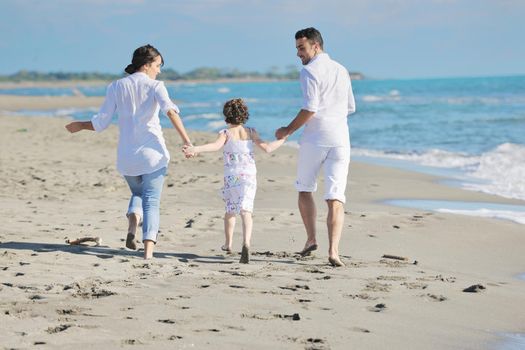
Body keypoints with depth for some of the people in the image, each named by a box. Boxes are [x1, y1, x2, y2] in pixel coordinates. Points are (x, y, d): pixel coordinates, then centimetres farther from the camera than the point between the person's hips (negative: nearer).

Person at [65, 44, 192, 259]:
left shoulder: (116, 87, 5)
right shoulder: (155, 86, -3)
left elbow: (100, 123, 4)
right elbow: (171, 111, -22)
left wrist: (80, 126, 22)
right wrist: (187, 141, -25)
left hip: (126, 155, 3)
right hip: (152, 153, -3)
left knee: (137, 192, 25)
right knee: (151, 200, 2)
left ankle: (132, 226, -4)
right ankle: (148, 250, -13)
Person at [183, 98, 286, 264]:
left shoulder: (226, 133, -4)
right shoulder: (251, 132, 5)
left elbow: (216, 145, -25)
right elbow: (267, 148, 4)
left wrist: (196, 149, -36)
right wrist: (282, 140, 21)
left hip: (232, 177, -1)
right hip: (250, 176, 1)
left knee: (230, 210, 20)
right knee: (245, 211, -9)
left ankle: (228, 243, 32)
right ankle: (246, 243, -31)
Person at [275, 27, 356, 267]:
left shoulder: (309, 71, -6)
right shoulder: (341, 70, 16)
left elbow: (310, 108, -16)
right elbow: (350, 108, 21)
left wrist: (288, 130, -6)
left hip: (314, 139, -5)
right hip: (340, 139, 5)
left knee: (305, 189, 18)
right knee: (335, 198, -4)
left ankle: (311, 239, 18)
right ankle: (333, 251, -17)